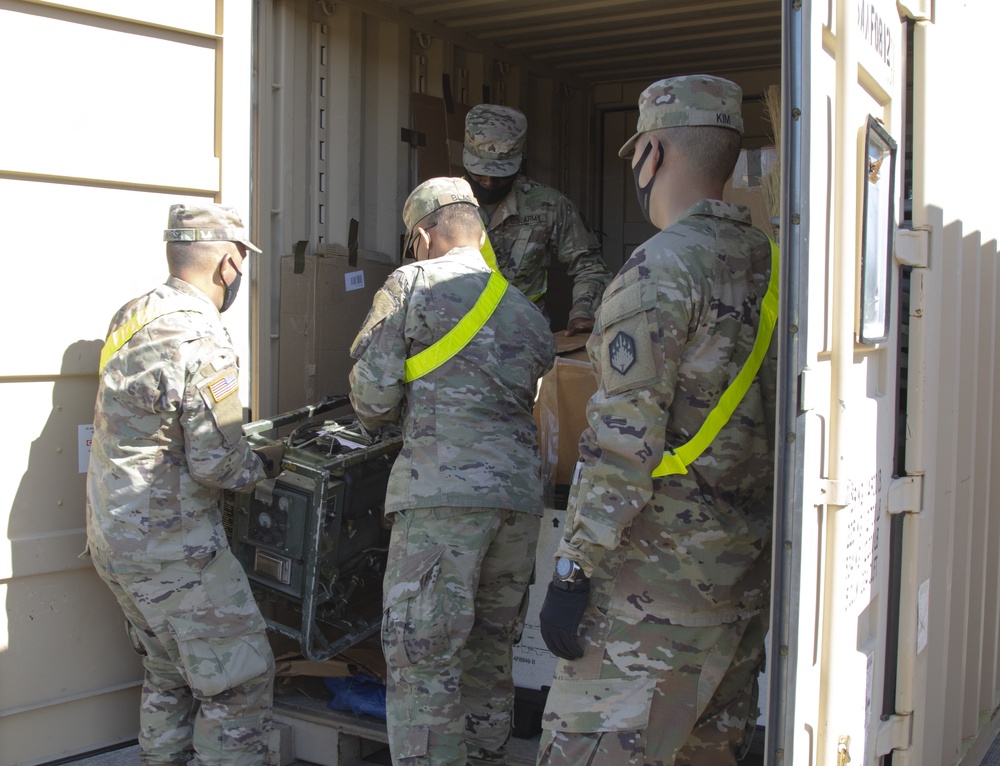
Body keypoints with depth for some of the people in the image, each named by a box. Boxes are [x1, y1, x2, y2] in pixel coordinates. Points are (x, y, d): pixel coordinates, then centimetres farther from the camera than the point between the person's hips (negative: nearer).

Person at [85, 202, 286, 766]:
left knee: (171, 677, 21)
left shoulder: (131, 317, 7)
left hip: (116, 538, 9)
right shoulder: (202, 340, -21)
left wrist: (243, 428, 19)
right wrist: (267, 463, 0)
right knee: (241, 680, 0)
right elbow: (218, 465, -20)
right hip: (173, 549, -9)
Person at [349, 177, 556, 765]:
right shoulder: (529, 312, 20)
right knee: (489, 655, 17)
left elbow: (371, 398, -1)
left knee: (422, 659, -2)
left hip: (443, 491, -6)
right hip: (522, 496, 7)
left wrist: (401, 413, 20)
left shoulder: (412, 284, 3)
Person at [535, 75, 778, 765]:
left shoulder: (662, 267, -15)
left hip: (663, 576, -9)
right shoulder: (770, 262, 11)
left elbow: (627, 437, -20)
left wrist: (572, 571, -16)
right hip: (747, 572, 9)